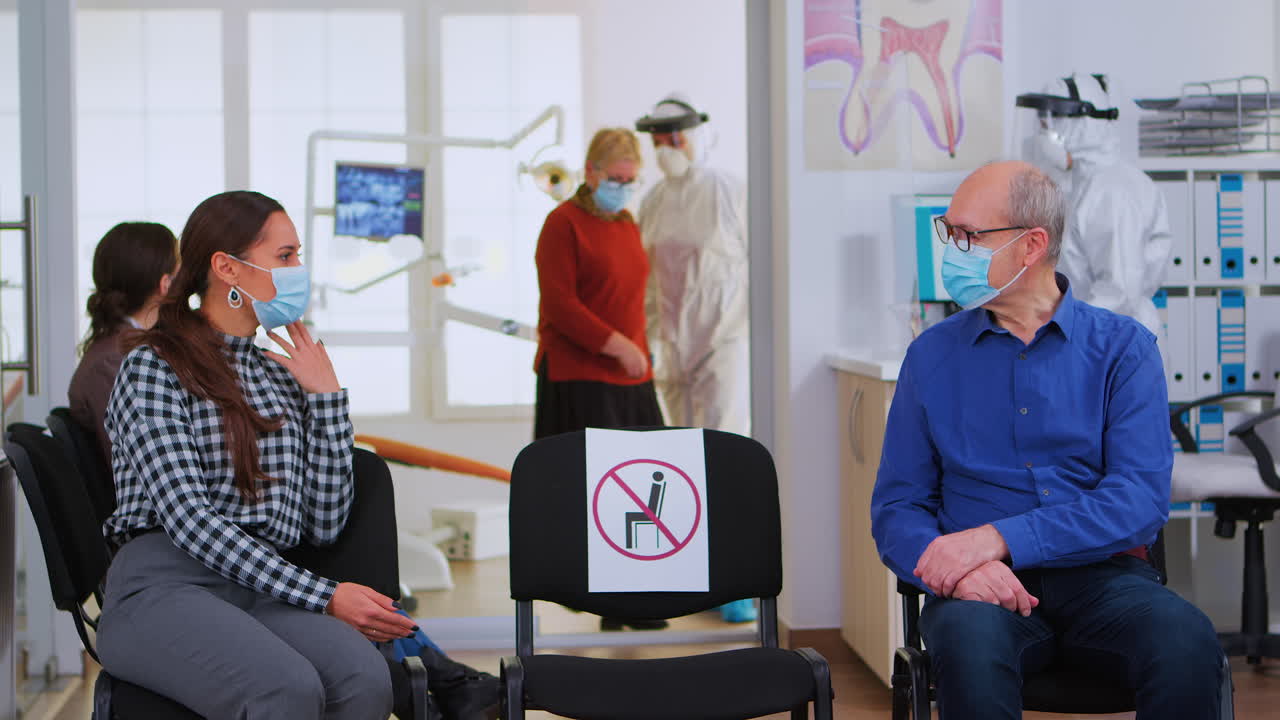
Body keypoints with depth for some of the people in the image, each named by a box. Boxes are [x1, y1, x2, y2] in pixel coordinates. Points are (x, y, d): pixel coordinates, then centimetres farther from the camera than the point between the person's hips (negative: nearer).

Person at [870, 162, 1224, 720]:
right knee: (969, 641, -36)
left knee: (1186, 642, -32)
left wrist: (1000, 538, -19)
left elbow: (1141, 500, -7)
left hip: (1102, 575, 0)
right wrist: (956, 567, -16)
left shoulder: (1123, 347, 5)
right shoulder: (933, 355, 11)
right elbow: (897, 506, 7)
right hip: (985, 588, 0)